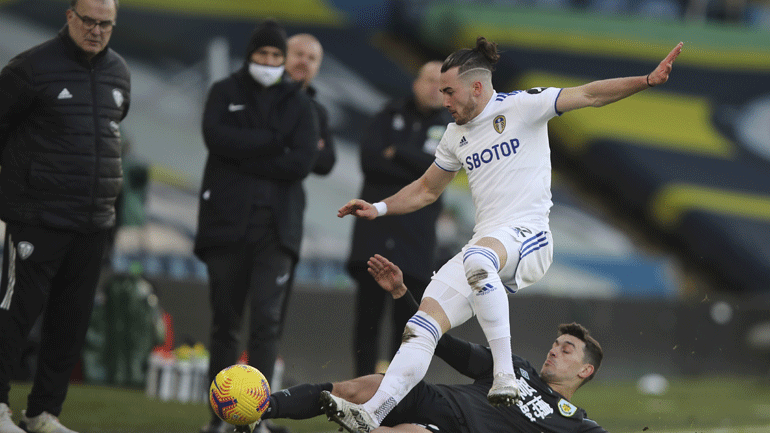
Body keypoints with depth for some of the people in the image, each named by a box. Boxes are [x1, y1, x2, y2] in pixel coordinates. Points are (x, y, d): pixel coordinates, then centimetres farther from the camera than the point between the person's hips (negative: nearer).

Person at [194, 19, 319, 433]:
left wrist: (243, 154, -8)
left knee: (266, 319, -11)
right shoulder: (224, 92, 9)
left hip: (275, 227, 0)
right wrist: (273, 141, -11)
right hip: (227, 221, 1)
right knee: (225, 321, 5)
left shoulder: (299, 103, 9)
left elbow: (301, 163, -6)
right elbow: (216, 136, -11)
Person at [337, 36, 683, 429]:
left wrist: (648, 80, -18)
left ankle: (505, 374, -40)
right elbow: (426, 190, 33)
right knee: (423, 325, -9)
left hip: (526, 236, -7)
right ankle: (371, 414, -15)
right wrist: (378, 208, 21)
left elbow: (589, 95, -7)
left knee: (478, 260, -41)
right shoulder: (456, 135, 20)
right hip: (485, 244, 7)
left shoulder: (521, 106, 0)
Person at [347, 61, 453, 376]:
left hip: (416, 235, 0)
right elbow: (369, 158, -4)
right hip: (375, 229, 0)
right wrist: (414, 171, -9)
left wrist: (396, 153, -6)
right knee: (368, 312, -4)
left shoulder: (449, 129, 11)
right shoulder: (390, 115, 11)